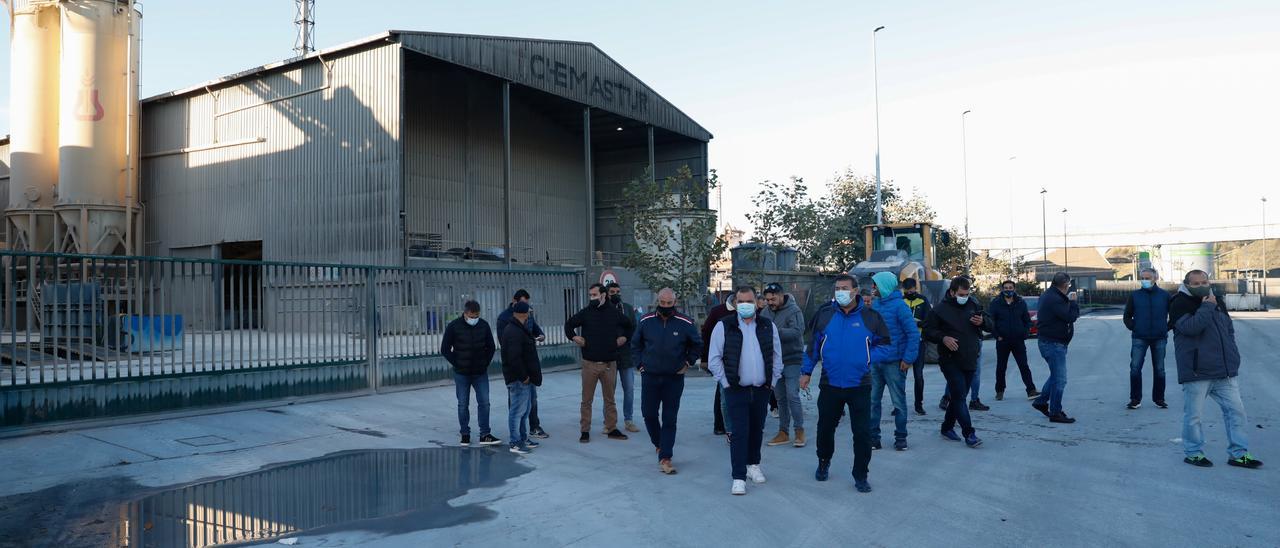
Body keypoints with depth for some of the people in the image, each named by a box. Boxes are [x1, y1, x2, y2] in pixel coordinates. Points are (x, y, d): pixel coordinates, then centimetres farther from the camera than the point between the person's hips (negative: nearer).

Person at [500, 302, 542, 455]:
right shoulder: (514, 332, -21)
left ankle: (523, 438, 29)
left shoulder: (520, 330, 14)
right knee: (518, 410, -5)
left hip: (524, 378, 11)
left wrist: (532, 340, 27)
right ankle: (515, 443, 1)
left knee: (524, 409, 19)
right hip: (518, 379, -11)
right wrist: (523, 376, -22)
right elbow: (514, 358, -26)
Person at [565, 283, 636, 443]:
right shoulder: (585, 313, -1)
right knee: (587, 400, 3)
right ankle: (585, 431, 11)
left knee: (610, 399, 10)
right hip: (589, 363, -1)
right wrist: (574, 337, -1)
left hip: (609, 364, 1)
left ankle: (612, 429, 19)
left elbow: (631, 325, 20)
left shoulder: (615, 313, 2)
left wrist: (625, 338, 8)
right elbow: (569, 325, 14)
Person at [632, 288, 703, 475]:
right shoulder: (646, 321, -1)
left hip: (674, 379, -2)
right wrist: (640, 364, 7)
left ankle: (665, 458, 6)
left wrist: (687, 363, 4)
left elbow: (697, 345, 10)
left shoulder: (685, 323, -6)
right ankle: (658, 443, 34)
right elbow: (636, 344, 14)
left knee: (670, 419, 0)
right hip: (649, 377, 2)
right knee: (649, 414, 6)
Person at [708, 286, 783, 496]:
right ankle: (739, 477, -1)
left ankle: (753, 465, 34)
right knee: (739, 432, -6)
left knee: (757, 430, 15)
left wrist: (772, 381, 6)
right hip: (736, 390, -3)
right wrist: (726, 382, -6)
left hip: (762, 390, 3)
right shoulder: (724, 326, -5)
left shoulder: (768, 326, 5)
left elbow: (777, 356, 12)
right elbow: (714, 359, -3)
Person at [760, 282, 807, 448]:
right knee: (780, 398, 11)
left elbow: (797, 332, -24)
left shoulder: (794, 310, -12)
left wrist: (775, 331, -33)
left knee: (792, 396, -8)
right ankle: (783, 432, 19)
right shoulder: (765, 312, 6)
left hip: (791, 360, -6)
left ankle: (799, 430, 4)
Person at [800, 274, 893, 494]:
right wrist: (806, 372, 8)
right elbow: (813, 346, 9)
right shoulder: (824, 315, 1)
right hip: (830, 384, 2)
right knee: (825, 427, 15)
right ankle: (824, 463, 39)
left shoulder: (870, 317, -2)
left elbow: (886, 347, 3)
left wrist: (867, 357, -10)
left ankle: (861, 475, 16)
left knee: (862, 432, 0)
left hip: (860, 386, -1)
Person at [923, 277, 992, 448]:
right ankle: (969, 433, -7)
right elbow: (928, 331, -4)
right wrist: (943, 338, -21)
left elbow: (990, 325, 13)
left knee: (958, 396, 13)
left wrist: (982, 321, -10)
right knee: (959, 396, -10)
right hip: (950, 361, -5)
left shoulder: (973, 304, 7)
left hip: (970, 361, 5)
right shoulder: (940, 309, -7)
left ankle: (947, 427, 27)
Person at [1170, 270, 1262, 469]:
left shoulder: (1217, 302, 16)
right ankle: (1193, 453, 14)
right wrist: (1207, 307, -17)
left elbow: (1230, 330, 24)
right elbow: (1190, 327, -22)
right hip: (1196, 371, -6)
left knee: (1236, 410, 6)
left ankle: (1238, 454, 15)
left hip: (1225, 371, 6)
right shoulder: (1180, 304, -6)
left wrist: (1232, 355, 14)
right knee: (1193, 414, 0)